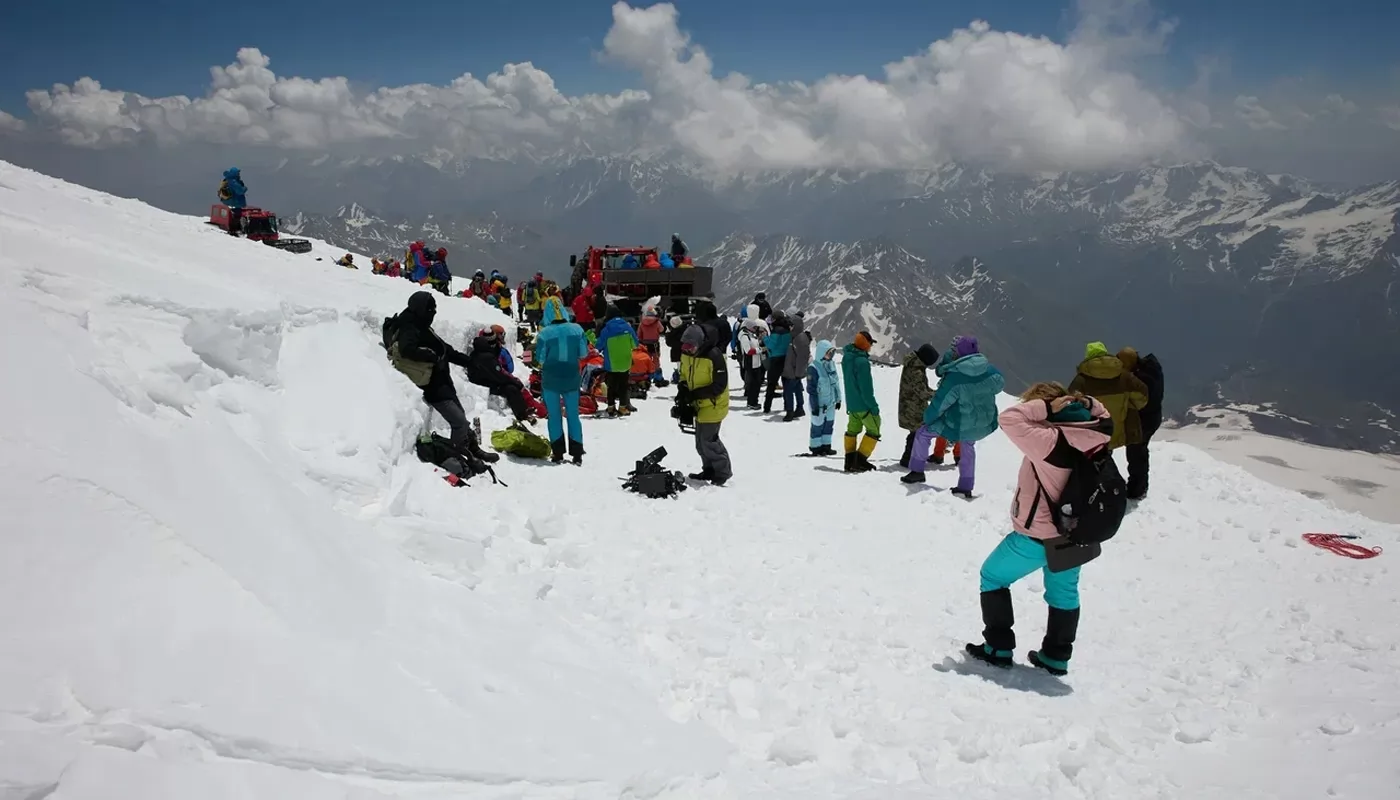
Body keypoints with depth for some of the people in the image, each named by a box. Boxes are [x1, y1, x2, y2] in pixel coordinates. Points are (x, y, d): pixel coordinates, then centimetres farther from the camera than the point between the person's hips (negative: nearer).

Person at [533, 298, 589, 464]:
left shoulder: (545, 333, -13)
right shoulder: (577, 329, -6)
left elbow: (539, 358, -10)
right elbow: (584, 353, 0)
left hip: (551, 378, -2)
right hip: (571, 378, 2)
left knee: (554, 416, 9)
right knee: (573, 415, 11)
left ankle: (558, 453, 9)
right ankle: (577, 454, 10)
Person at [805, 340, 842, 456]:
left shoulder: (831, 364, 3)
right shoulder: (813, 368, -20)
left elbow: (836, 382, 13)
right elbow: (811, 389, -18)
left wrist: (838, 399, 15)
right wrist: (814, 405, -17)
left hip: (831, 403, 7)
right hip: (819, 404, -7)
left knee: (829, 424, 15)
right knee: (818, 425, 6)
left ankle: (826, 446, 28)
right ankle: (815, 447, 20)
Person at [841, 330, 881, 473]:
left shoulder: (846, 357, 4)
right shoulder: (862, 361, -24)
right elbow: (866, 388, -22)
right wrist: (873, 405, -15)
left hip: (851, 402, 8)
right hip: (863, 404, -8)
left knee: (852, 430, 17)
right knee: (873, 430, 3)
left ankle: (850, 460, 18)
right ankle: (860, 460, -1)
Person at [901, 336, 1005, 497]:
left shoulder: (954, 376, -25)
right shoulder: (989, 369, -11)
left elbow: (940, 402, -17)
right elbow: (1000, 384, 10)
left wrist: (927, 417, -1)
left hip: (959, 425, -5)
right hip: (984, 424, 5)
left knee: (923, 433, 16)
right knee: (968, 447, 32)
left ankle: (917, 471, 20)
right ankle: (965, 488, 33)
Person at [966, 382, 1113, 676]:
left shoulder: (1047, 441, -29)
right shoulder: (1093, 437, -6)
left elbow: (1008, 419, -30)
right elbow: (1105, 420, 16)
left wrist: (1044, 408, -24)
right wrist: (1089, 405, -2)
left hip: (1037, 536, -7)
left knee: (993, 577, 12)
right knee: (1064, 593, 23)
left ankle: (999, 648, 16)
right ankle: (1056, 656, 34)